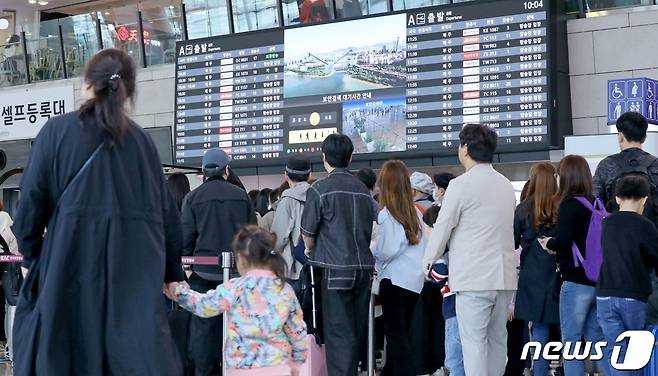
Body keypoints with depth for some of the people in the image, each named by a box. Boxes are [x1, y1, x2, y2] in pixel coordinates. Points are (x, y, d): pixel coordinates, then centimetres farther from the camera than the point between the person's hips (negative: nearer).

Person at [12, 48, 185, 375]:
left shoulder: (57, 131, -1)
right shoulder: (141, 139, 7)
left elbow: (32, 201, -2)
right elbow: (165, 211, 9)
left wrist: (32, 255, 13)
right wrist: (171, 272, 18)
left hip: (71, 263, -2)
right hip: (135, 270, 2)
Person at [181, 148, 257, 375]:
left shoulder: (193, 198, -3)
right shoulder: (241, 196, 3)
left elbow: (186, 237, -3)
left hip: (205, 272, -1)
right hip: (238, 271, 2)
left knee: (204, 325, 4)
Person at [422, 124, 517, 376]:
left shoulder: (461, 185, -9)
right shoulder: (506, 185, 12)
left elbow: (442, 230, -6)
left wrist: (428, 263, 9)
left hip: (473, 278, -7)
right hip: (504, 277, 7)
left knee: (474, 341, -5)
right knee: (497, 339, 12)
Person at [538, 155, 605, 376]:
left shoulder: (570, 204, -11)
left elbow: (562, 241, -22)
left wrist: (549, 244, -1)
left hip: (576, 281, -7)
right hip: (599, 281, 7)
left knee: (571, 340, 0)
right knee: (597, 338, 12)